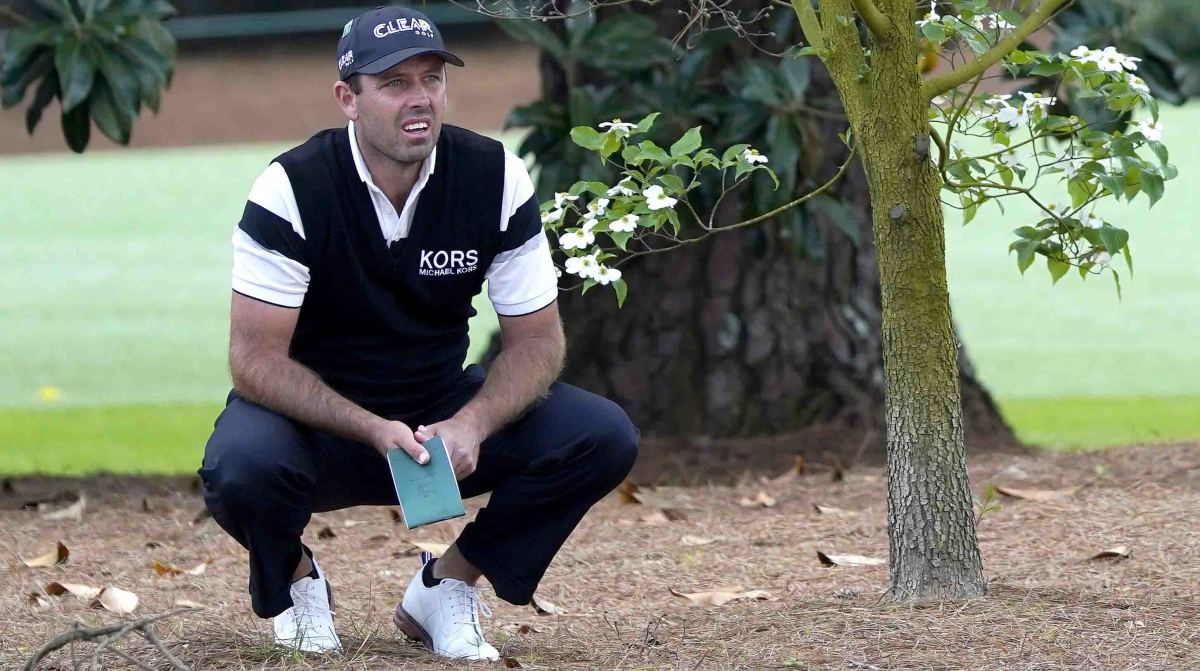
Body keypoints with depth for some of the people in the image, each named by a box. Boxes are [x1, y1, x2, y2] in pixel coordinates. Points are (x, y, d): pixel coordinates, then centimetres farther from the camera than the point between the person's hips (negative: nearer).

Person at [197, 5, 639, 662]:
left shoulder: (494, 177, -10)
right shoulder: (293, 189, -19)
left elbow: (536, 339, -6)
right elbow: (256, 359, -21)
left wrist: (471, 424, -26)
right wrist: (374, 431, -33)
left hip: (442, 407, 3)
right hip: (316, 415, -3)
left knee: (604, 438, -18)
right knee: (240, 467, -37)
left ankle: (446, 586, 3)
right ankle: (292, 577, 1)